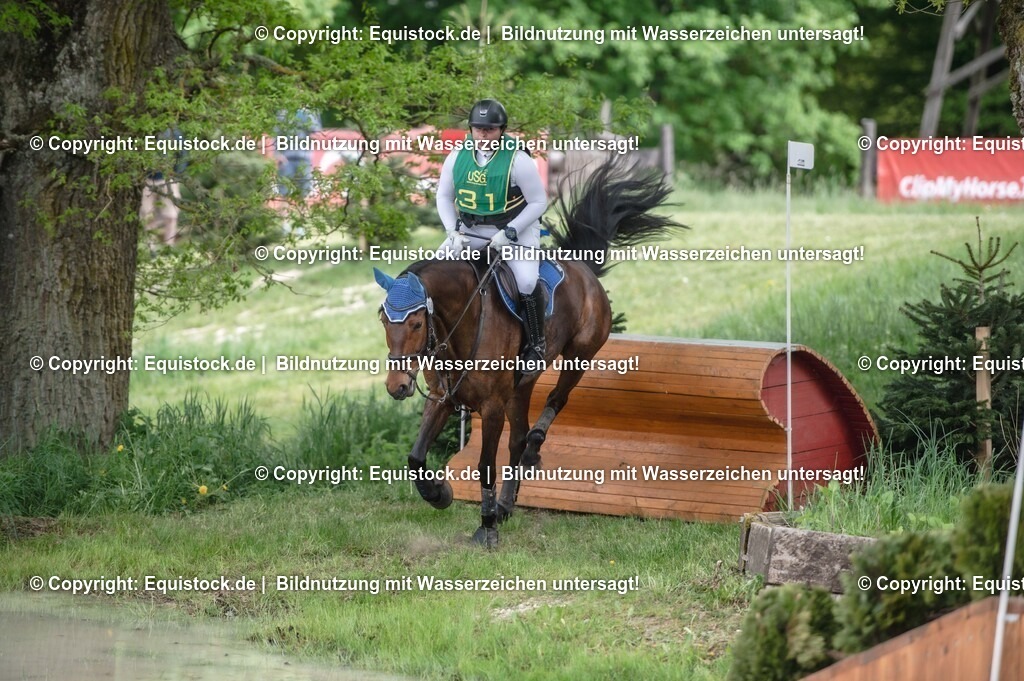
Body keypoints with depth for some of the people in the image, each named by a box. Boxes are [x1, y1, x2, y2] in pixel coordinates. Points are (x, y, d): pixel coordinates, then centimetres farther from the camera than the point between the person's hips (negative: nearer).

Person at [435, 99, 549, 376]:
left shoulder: (518, 161, -18)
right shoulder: (457, 158, -4)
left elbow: (538, 202, -12)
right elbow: (444, 197, 8)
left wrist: (509, 233, -20)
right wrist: (452, 230, -8)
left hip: (516, 230, -4)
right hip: (469, 229, 5)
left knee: (526, 282, -25)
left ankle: (536, 346, -8)